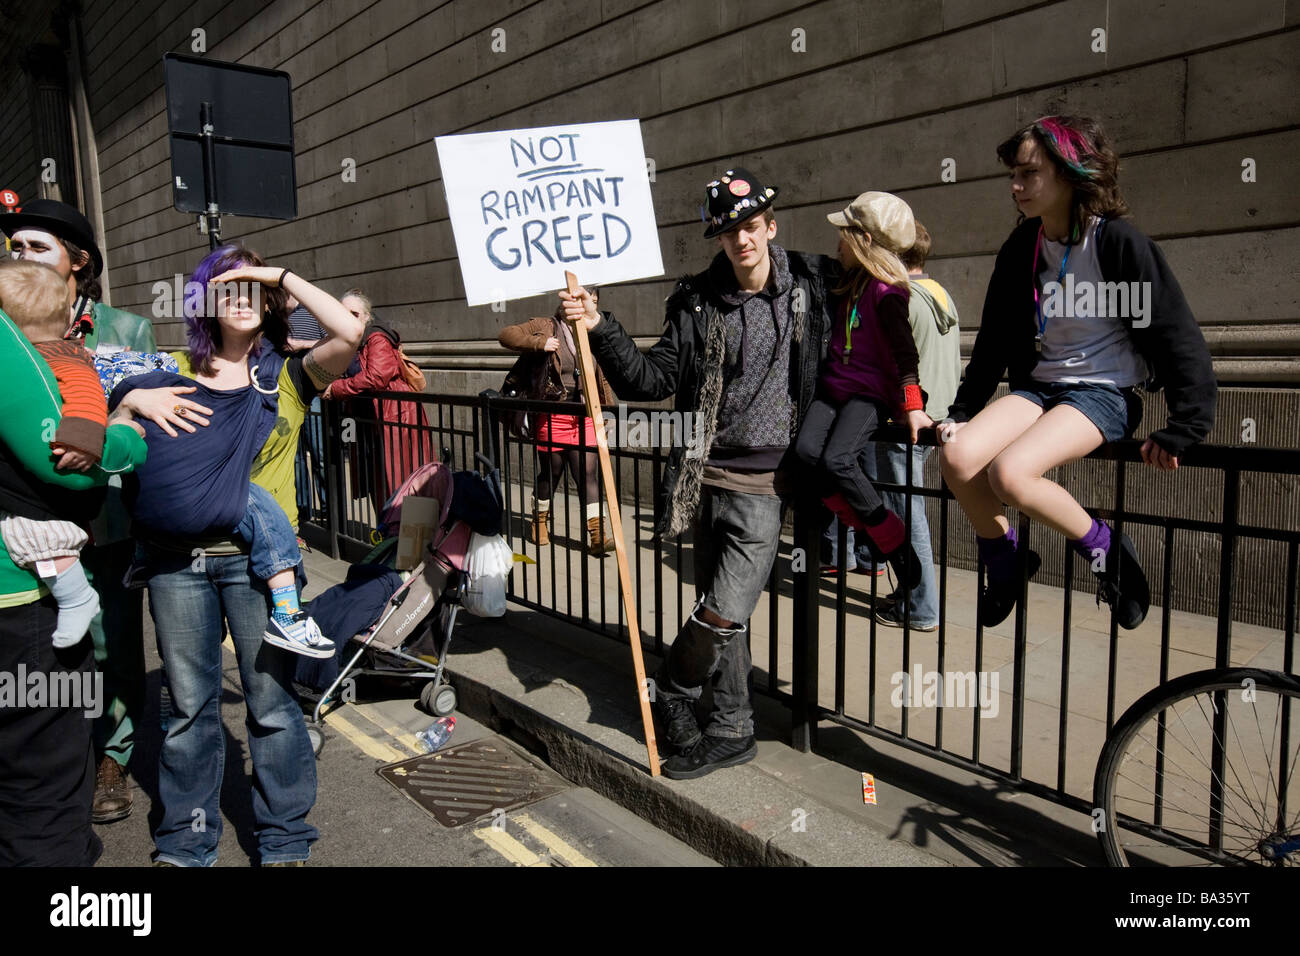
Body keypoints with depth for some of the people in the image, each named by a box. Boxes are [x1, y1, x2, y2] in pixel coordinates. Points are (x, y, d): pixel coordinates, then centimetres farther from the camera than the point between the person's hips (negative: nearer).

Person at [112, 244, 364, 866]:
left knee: (271, 702, 4)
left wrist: (281, 274, -7)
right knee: (189, 705, 13)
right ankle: (184, 843, 31)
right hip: (176, 557, 2)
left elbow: (349, 332, -15)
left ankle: (284, 842, 22)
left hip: (258, 557, -2)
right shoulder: (176, 371, 10)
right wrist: (135, 399, -11)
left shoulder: (287, 376, 2)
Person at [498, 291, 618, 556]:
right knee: (550, 473, 10)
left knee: (589, 474, -4)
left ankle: (597, 534, -5)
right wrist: (539, 343, -21)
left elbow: (602, 378, 19)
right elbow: (506, 335, -10)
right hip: (552, 417, -3)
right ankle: (539, 521, 33)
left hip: (584, 418, 3)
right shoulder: (545, 327, -2)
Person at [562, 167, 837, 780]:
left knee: (723, 614, -8)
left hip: (765, 483, -2)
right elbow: (652, 380, -3)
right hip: (706, 478, 2)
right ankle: (731, 731, 29)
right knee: (723, 616, 12)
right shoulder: (698, 301, 2)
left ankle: (670, 691, 20)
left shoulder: (810, 286, 1)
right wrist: (601, 329, -15)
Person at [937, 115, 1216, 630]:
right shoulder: (1020, 249, 6)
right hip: (1039, 386, 6)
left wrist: (1181, 431, -13)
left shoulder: (1118, 242, -11)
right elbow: (994, 341, 13)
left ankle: (1105, 548, -4)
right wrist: (961, 413, 9)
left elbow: (1179, 339, -10)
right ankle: (1003, 562, 2)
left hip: (1104, 392, -5)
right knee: (957, 456, -21)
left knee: (1010, 472, -30)